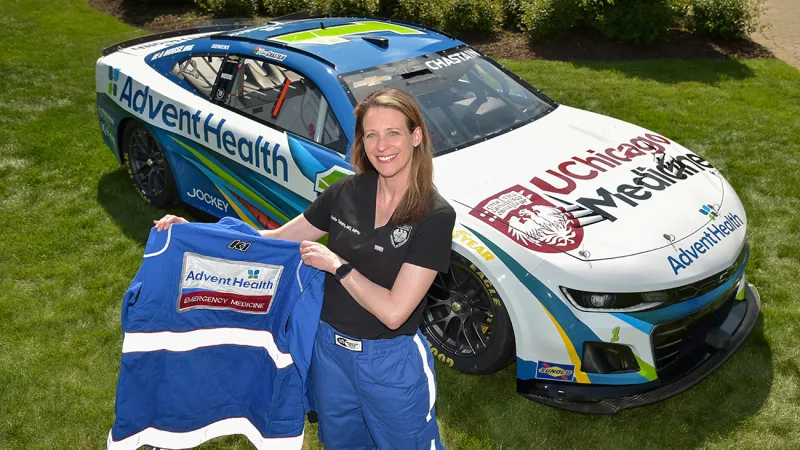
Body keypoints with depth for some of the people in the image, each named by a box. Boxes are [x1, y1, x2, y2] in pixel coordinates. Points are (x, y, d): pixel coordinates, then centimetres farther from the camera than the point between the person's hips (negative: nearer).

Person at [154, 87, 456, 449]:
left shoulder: (435, 215, -21)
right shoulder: (347, 193, -7)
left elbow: (393, 312, -24)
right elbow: (277, 239, 3)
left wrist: (336, 264, -18)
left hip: (391, 362, -4)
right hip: (329, 348, 5)